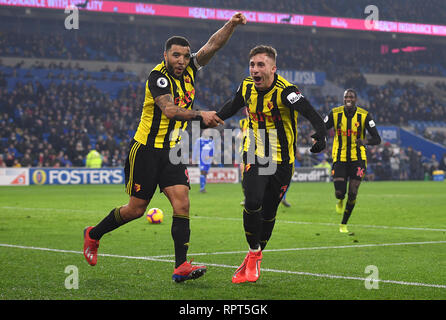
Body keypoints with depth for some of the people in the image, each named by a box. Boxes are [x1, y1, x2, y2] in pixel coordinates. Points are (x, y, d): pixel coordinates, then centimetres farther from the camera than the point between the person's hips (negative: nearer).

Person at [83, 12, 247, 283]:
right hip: (147, 149, -6)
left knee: (182, 202, -11)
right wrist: (200, 116, -32)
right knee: (136, 209, 2)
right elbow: (169, 110, -28)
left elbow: (213, 45, 1)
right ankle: (93, 235, 27)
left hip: (172, 150, 6)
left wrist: (231, 25, -14)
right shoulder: (158, 77, -15)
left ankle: (181, 266, -13)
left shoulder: (189, 70, 5)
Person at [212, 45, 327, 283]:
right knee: (252, 203, -18)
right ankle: (253, 254, 2)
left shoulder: (284, 91, -20)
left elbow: (309, 111, -38)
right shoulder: (246, 87, -3)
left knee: (268, 213, 5)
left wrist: (321, 132, -56)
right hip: (254, 156, 2)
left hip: (281, 161, -2)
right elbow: (232, 107, 21)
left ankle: (253, 261, 26)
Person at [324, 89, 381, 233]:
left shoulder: (364, 115, -7)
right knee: (339, 192, -11)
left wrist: (365, 141, -30)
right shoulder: (335, 114, -4)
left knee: (352, 194, -4)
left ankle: (343, 224, 16)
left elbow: (377, 139, -7)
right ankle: (340, 201, 30)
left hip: (357, 158, 0)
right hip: (339, 159, 0)